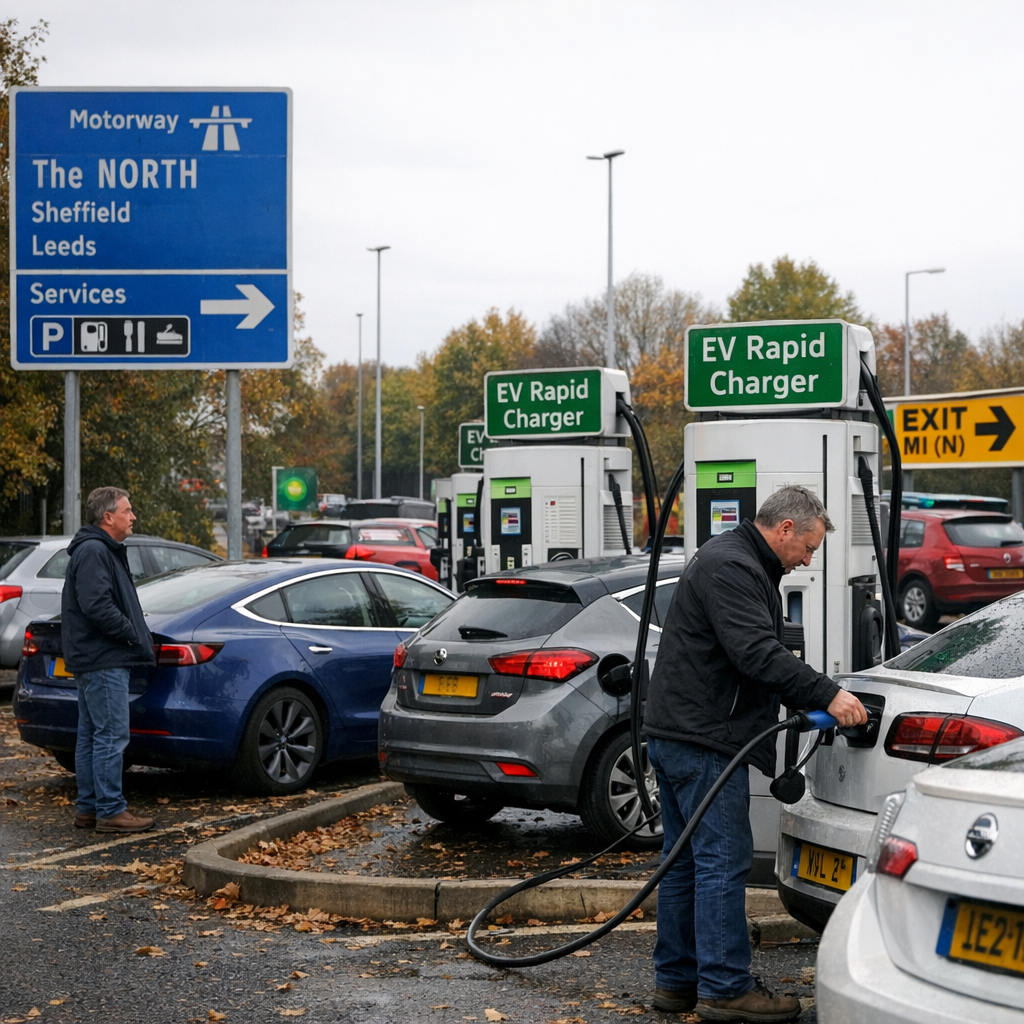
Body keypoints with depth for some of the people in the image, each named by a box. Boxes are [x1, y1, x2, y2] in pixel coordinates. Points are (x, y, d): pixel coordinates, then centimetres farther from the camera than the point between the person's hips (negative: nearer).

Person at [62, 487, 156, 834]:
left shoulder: (103, 550, 20)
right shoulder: (92, 552, -15)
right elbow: (97, 606, -25)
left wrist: (135, 635, 12)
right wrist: (132, 634, -16)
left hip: (96, 659, 11)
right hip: (103, 661, -11)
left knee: (91, 736, 13)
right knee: (111, 736, -9)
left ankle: (88, 808, 19)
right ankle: (110, 811, -7)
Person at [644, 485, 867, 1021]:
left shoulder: (736, 563, 21)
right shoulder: (731, 567, -15)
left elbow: (758, 653, 25)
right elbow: (758, 654, -25)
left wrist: (810, 705, 16)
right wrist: (827, 695, -25)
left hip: (675, 735, 11)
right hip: (702, 740, -11)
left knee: (685, 860, 13)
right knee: (722, 862, -8)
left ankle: (677, 981, 18)